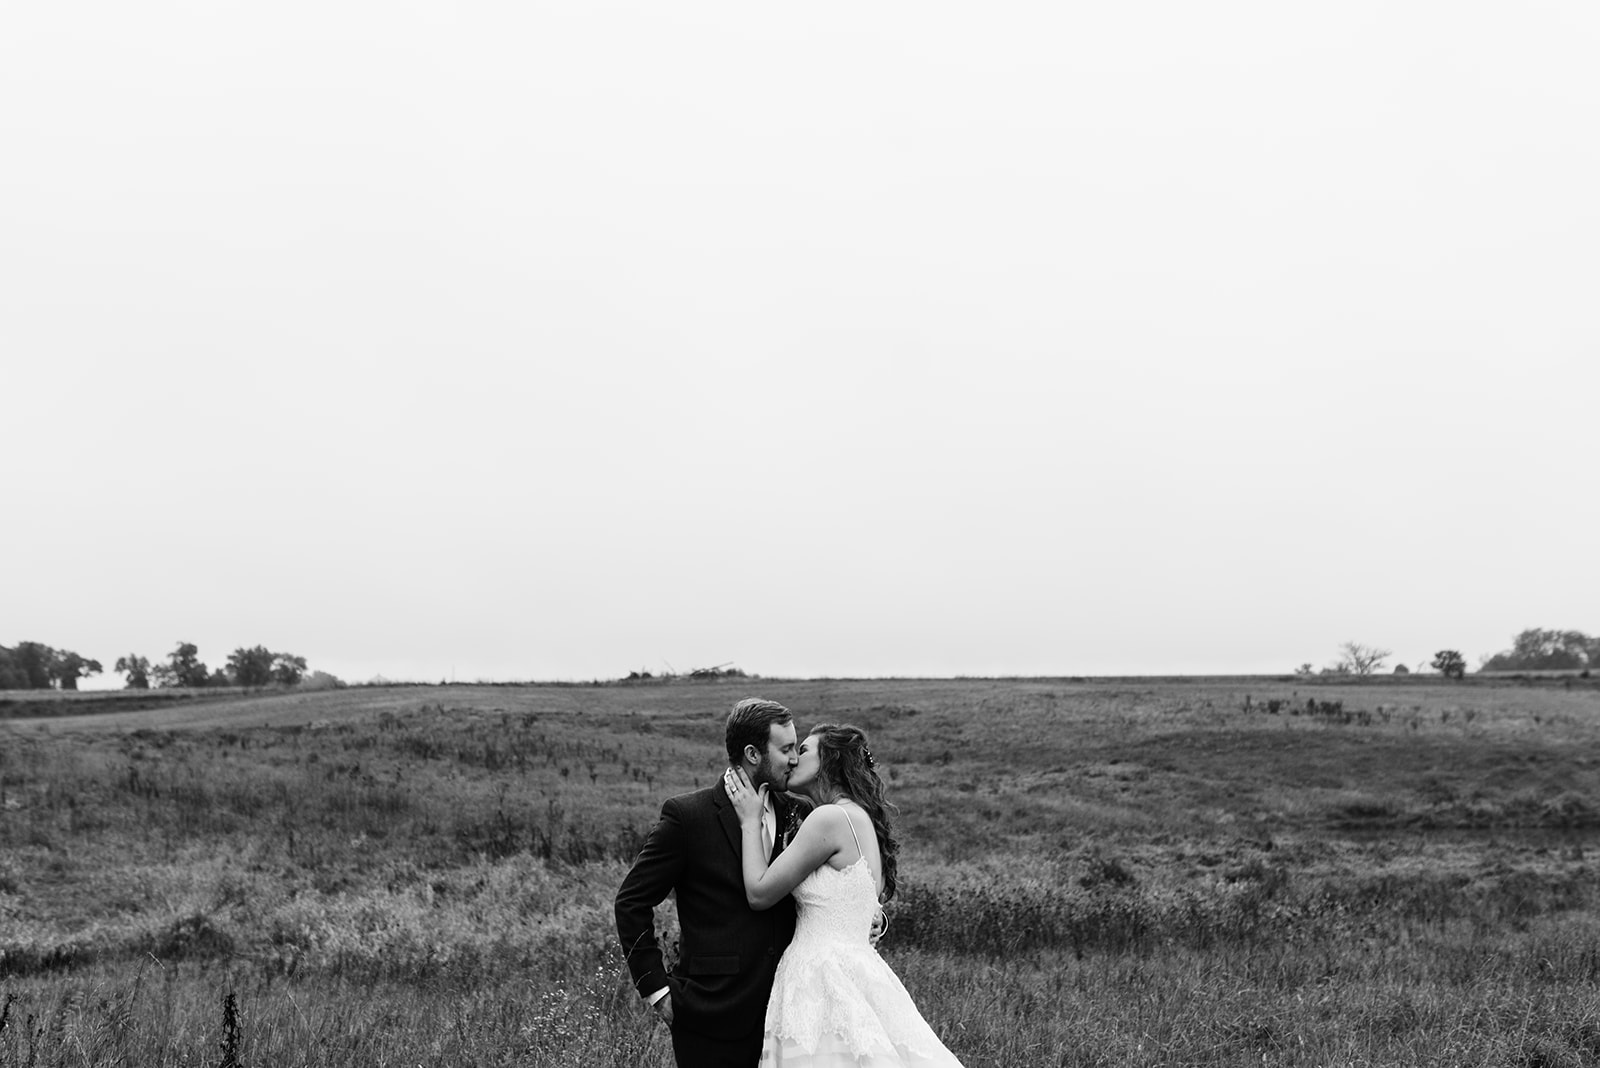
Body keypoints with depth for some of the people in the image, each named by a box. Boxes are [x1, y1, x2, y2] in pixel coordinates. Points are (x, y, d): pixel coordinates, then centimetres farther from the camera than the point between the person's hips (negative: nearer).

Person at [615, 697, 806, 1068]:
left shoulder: (793, 812, 7)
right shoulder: (687, 815, -8)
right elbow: (632, 901, -5)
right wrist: (655, 988, -7)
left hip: (779, 1010, 5)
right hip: (712, 1017, -5)